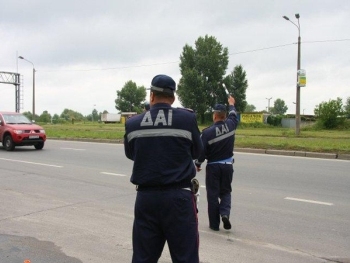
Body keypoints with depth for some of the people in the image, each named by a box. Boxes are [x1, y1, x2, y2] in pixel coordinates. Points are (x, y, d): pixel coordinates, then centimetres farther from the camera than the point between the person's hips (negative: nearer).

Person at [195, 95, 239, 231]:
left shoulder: (207, 132, -17)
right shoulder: (230, 125, -6)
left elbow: (202, 152, -12)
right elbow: (233, 115, 19)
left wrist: (197, 164, 7)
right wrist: (231, 104, 38)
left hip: (213, 166, -3)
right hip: (227, 165, 3)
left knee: (212, 195, 7)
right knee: (226, 192, 18)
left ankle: (214, 224, 13)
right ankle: (225, 213, -6)